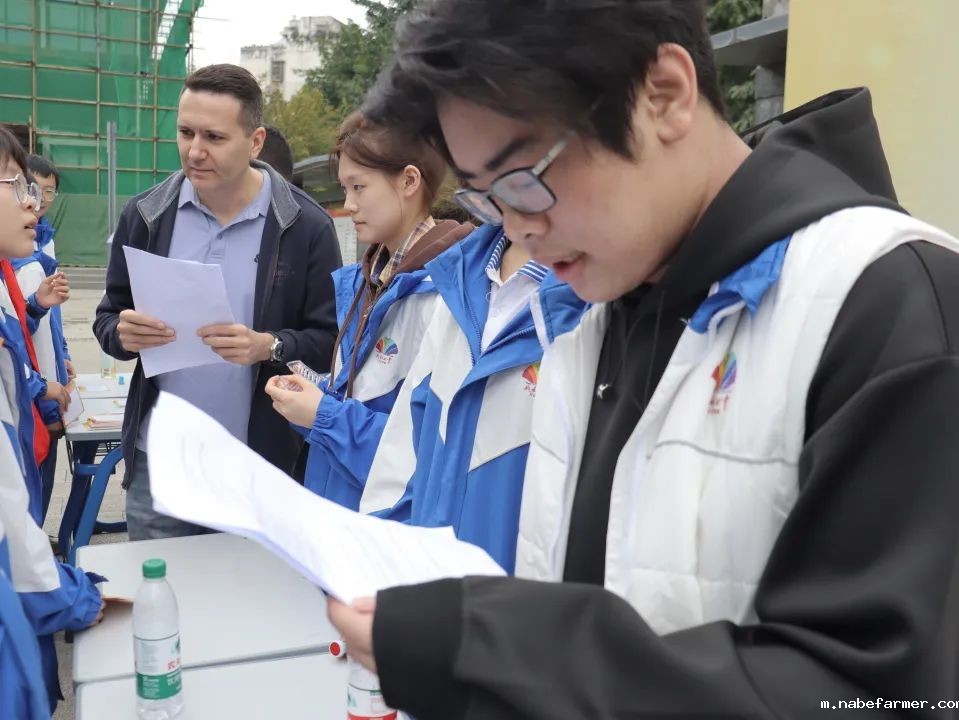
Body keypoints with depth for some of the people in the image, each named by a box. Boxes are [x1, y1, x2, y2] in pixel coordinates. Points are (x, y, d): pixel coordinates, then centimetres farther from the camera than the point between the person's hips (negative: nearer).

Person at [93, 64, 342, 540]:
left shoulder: (306, 226, -8)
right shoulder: (145, 215, 1)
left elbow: (330, 340, -6)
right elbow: (108, 317, 9)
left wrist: (270, 346, -25)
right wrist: (123, 332, -14)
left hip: (258, 469, -2)